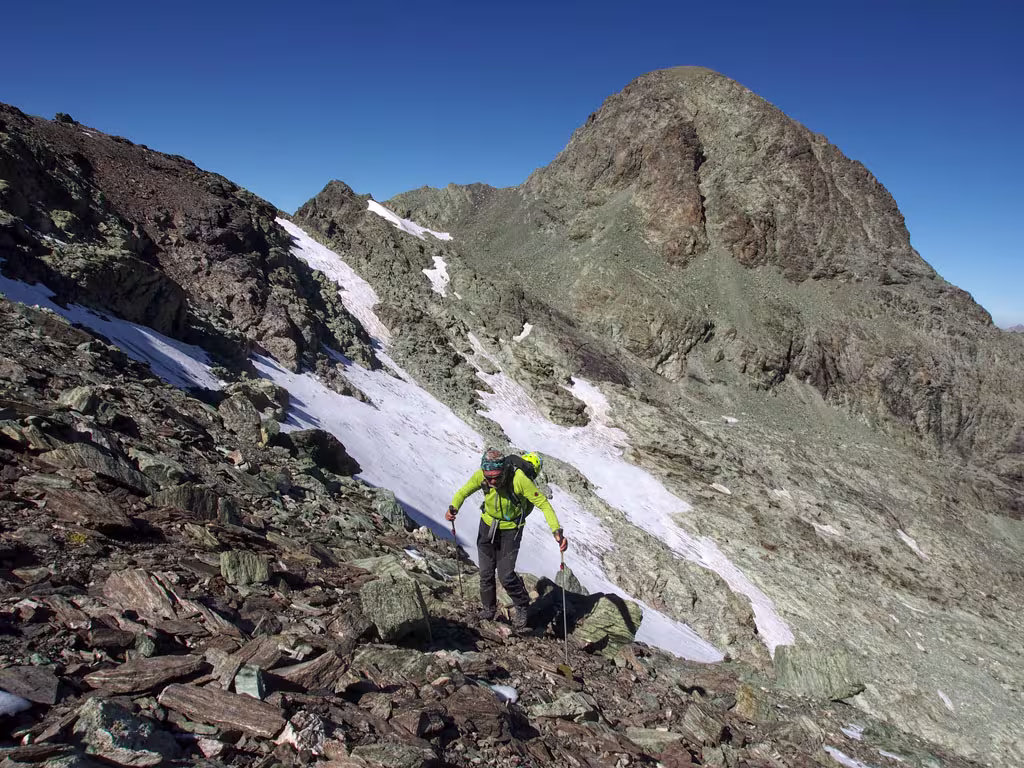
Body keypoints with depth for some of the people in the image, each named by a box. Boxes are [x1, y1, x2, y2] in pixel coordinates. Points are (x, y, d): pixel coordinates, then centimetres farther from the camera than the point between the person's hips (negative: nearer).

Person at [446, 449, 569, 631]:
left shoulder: (519, 479, -34)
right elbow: (463, 492, -7)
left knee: (506, 575, -6)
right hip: (488, 525, 4)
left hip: (511, 529, -3)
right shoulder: (480, 475, -23)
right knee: (486, 573, 11)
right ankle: (489, 607, 37)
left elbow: (543, 503, -29)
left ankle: (521, 605, 23)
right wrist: (453, 508, -28)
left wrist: (557, 530, -40)